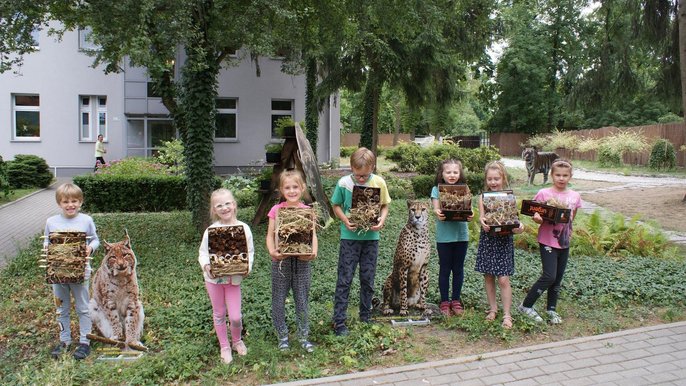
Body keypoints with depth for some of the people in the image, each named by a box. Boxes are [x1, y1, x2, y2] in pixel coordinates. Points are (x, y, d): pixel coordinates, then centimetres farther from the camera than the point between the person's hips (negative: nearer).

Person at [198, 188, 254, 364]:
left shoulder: (244, 228, -8)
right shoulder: (211, 230, -8)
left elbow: (250, 251, 0)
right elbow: (203, 252, -2)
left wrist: (247, 266, -17)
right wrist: (206, 266, -21)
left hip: (234, 278, 0)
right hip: (214, 277, 0)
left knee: (235, 316, -1)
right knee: (219, 314, 13)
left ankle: (237, 340, 31)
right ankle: (224, 346, 32)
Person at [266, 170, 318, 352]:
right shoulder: (276, 210, -4)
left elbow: (313, 235, 1)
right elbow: (270, 235, -3)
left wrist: (314, 252, -18)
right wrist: (272, 251, -22)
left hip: (302, 260, 1)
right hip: (281, 260, -1)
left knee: (302, 300, 10)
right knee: (279, 301, 9)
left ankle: (303, 336, 26)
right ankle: (282, 336, 25)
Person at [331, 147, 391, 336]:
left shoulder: (379, 182, -6)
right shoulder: (343, 183, -10)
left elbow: (385, 205, 5)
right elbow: (336, 206, 2)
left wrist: (381, 220, -14)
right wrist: (345, 220, -15)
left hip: (371, 236, 2)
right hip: (350, 236, -2)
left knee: (368, 278, 11)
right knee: (344, 279, 0)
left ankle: (366, 316, 28)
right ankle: (339, 321, 7)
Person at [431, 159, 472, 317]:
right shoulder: (437, 190, 0)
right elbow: (436, 208, -10)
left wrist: (469, 215, -25)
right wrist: (438, 213, -33)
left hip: (461, 234, 2)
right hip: (444, 236, -2)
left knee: (458, 269, 12)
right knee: (444, 269, 7)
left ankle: (456, 300, 25)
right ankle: (444, 301, 18)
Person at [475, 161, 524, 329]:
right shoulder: (483, 197, 0)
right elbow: (482, 217, -10)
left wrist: (519, 226, -29)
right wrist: (483, 223, -33)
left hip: (504, 240, -2)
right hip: (487, 240, 2)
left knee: (503, 279, -3)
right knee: (488, 276, 12)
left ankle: (507, 315, 9)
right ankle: (492, 308, 29)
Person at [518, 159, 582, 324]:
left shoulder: (575, 196, 5)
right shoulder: (543, 193, -9)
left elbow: (572, 217, 17)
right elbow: (535, 216, -6)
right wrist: (537, 218, -27)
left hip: (564, 242, 5)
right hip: (547, 241, -5)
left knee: (558, 279, 12)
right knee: (549, 276, -11)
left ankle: (551, 309, 29)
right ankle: (526, 305, 4)